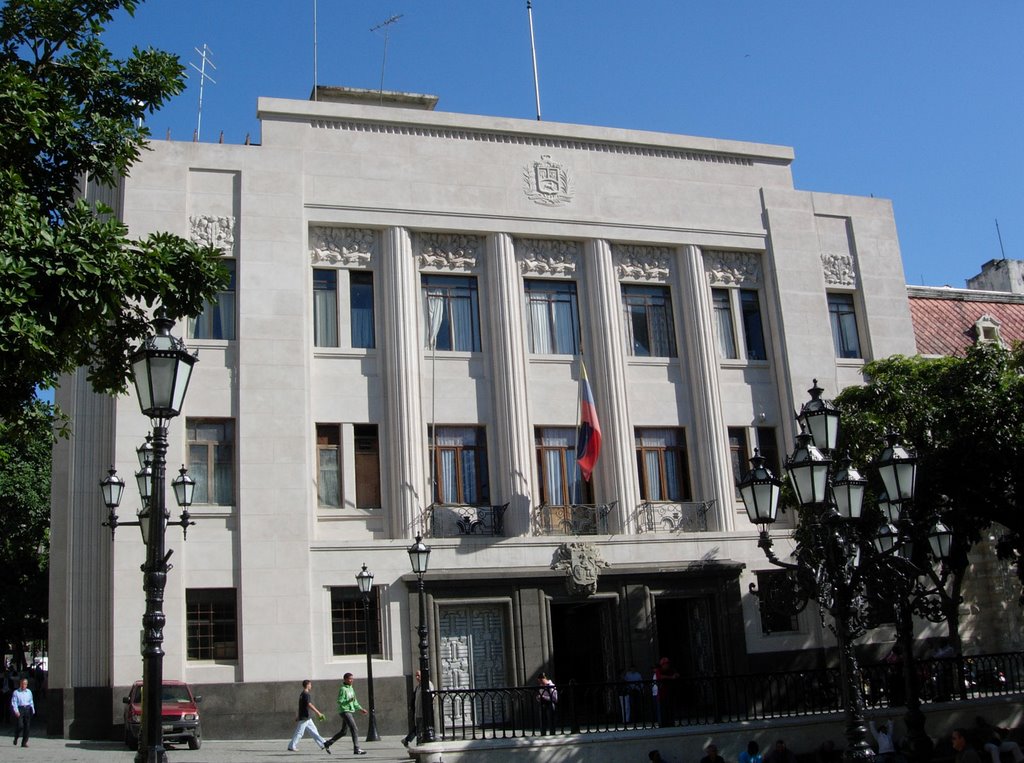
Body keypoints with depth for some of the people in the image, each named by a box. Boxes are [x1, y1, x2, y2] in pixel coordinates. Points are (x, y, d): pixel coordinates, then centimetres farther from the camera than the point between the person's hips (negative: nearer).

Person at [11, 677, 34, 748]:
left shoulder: (29, 692, 14)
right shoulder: (16, 692, 2)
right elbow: (14, 702, -4)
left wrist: (33, 710, 11)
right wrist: (16, 711, -15)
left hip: (27, 709, 4)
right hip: (19, 709, -4)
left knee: (27, 726, -2)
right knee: (20, 725, -13)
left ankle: (24, 742, 4)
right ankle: (16, 738, 15)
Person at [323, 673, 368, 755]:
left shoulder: (351, 688, 14)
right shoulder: (343, 689, -11)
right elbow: (339, 701, -15)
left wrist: (360, 709, 17)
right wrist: (349, 701, -28)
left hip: (351, 711, 9)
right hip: (345, 711, -9)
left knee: (343, 731, 15)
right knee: (354, 729, -14)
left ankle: (327, 743, 26)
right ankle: (357, 749, -13)